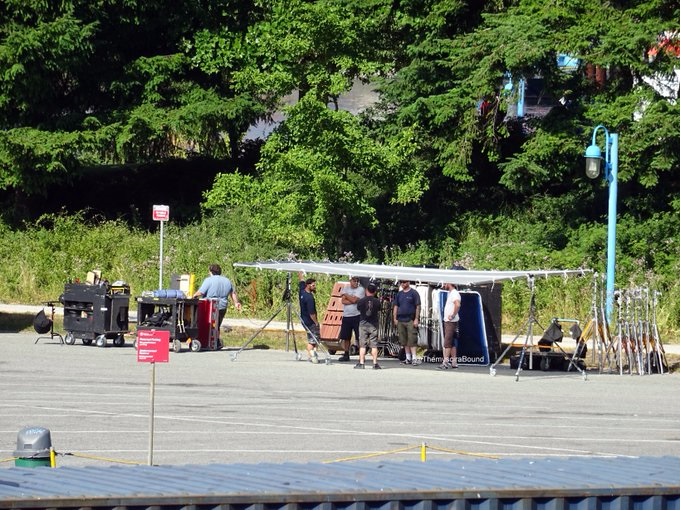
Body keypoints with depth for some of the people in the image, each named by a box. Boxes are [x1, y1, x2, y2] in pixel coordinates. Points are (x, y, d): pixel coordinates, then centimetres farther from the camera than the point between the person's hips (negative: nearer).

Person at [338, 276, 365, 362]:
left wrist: (345, 295, 0)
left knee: (359, 338, -6)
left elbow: (354, 300, -15)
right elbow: (343, 301, -2)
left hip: (357, 316, -5)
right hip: (346, 316, 5)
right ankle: (346, 355, 21)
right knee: (345, 337, 10)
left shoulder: (361, 289, -2)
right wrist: (352, 300, -12)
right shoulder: (346, 288, 10)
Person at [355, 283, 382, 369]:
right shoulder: (377, 301, -5)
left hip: (363, 324, -1)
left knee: (362, 345, 3)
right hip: (374, 325, 1)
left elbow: (358, 309, 6)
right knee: (374, 345, 4)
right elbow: (379, 312, 6)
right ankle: (375, 363, 2)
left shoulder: (361, 301, -7)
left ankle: (361, 363, 0)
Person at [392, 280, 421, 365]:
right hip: (400, 320, 6)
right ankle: (408, 358, 14)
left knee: (412, 340, -11)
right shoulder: (399, 294, 14)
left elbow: (418, 307, -4)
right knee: (404, 341, 7)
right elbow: (395, 306, 18)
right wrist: (395, 318, 9)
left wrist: (416, 319, -10)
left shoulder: (413, 293, -1)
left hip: (410, 320, -6)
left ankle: (414, 358, -13)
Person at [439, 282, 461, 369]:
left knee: (447, 342, -13)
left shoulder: (455, 293, -13)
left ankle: (446, 361, -17)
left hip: (451, 322, -10)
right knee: (452, 343, 10)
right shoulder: (450, 293, 17)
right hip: (447, 321, 10)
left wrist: (453, 315, -24)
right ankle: (453, 362, 12)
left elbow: (458, 305, -30)